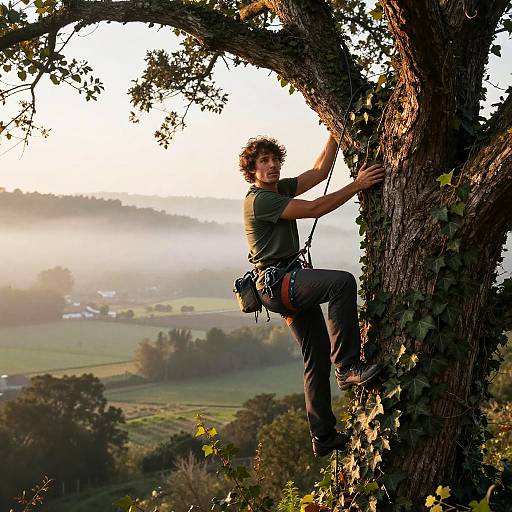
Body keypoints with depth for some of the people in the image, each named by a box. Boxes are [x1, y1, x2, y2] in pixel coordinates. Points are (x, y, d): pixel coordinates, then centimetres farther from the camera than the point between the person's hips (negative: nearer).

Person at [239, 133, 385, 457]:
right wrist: (357, 185, -15)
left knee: (318, 357, 8)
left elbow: (320, 171, 17)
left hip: (290, 283, 10)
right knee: (342, 282, -31)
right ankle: (347, 367, -29)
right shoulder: (259, 200, -11)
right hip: (277, 282, -10)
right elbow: (315, 209, -17)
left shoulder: (282, 189, 18)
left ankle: (323, 437, 14)